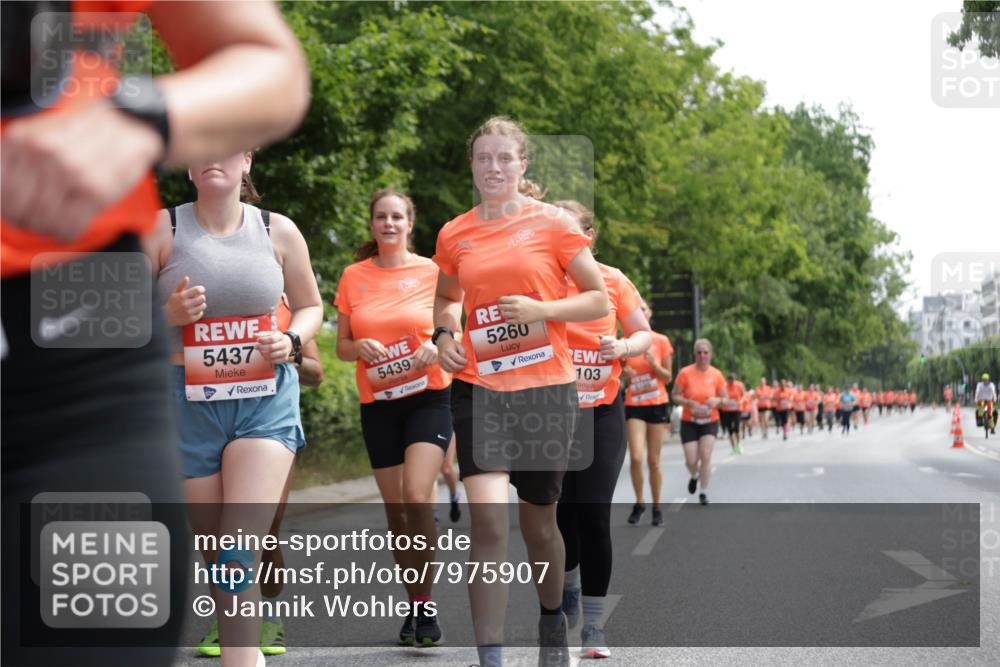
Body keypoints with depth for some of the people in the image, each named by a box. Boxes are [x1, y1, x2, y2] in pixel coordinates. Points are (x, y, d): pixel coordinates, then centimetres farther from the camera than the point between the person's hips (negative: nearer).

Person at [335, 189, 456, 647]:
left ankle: (426, 603, -6)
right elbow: (342, 347, 10)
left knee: (417, 499, -19)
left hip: (429, 398, -3)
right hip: (378, 403, 3)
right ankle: (414, 607, 18)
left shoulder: (434, 272, 0)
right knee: (395, 509, 5)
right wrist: (361, 347, -12)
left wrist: (438, 347, -16)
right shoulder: (353, 277, 6)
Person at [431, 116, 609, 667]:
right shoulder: (454, 235, 6)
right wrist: (444, 335, 4)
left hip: (545, 388, -1)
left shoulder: (551, 223, -2)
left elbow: (599, 300, 1)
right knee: (488, 518, -15)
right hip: (478, 386, 1)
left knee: (538, 522, 12)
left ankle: (552, 620, 42)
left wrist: (540, 309, -14)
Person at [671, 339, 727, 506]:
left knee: (706, 456, -12)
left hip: (710, 422, 1)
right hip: (689, 422, -1)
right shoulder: (685, 373, -8)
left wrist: (717, 400, -17)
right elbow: (675, 396, -4)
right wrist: (689, 402, -22)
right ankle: (694, 476, 33)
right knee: (691, 460, -4)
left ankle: (703, 493, 4)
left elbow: (725, 398, 5)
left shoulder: (717, 374, -2)